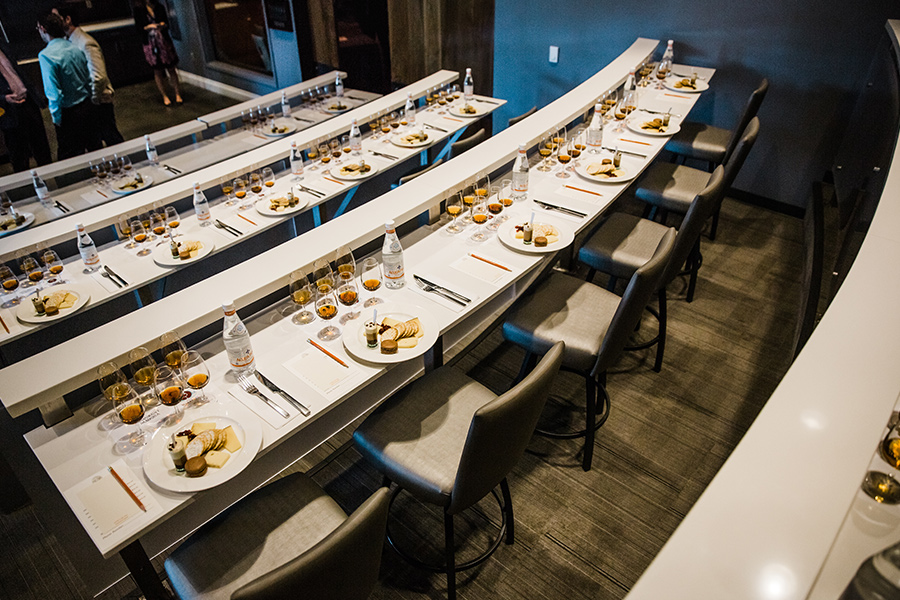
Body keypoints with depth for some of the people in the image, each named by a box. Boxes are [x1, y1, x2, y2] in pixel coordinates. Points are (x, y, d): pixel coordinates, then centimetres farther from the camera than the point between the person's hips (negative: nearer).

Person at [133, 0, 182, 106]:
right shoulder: (138, 10, 1)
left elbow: (166, 22, 11)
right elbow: (139, 27, -1)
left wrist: (163, 25, -11)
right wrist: (149, 26, -18)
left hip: (164, 41, 2)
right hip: (150, 43, -1)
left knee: (171, 68, 1)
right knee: (157, 71, 3)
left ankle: (178, 94, 7)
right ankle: (165, 97, 11)